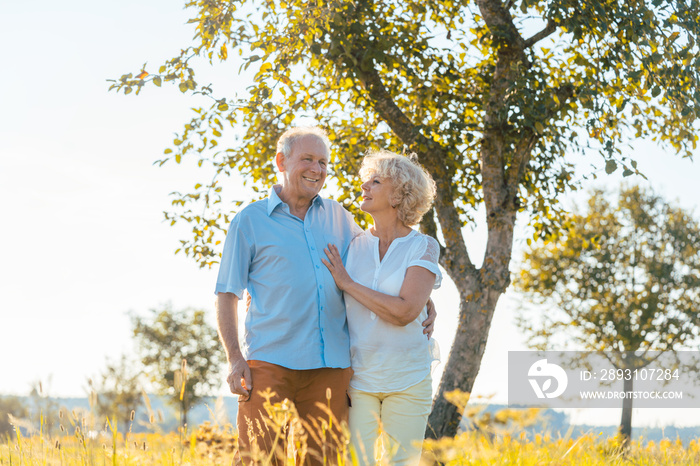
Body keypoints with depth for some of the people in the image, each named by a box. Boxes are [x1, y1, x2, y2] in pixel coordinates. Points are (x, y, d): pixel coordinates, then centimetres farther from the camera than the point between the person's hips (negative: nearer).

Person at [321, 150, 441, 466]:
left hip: (407, 378, -2)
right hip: (357, 377, 2)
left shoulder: (424, 248, -4)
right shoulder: (353, 246, 4)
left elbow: (404, 312, -17)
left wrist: (347, 283, -12)